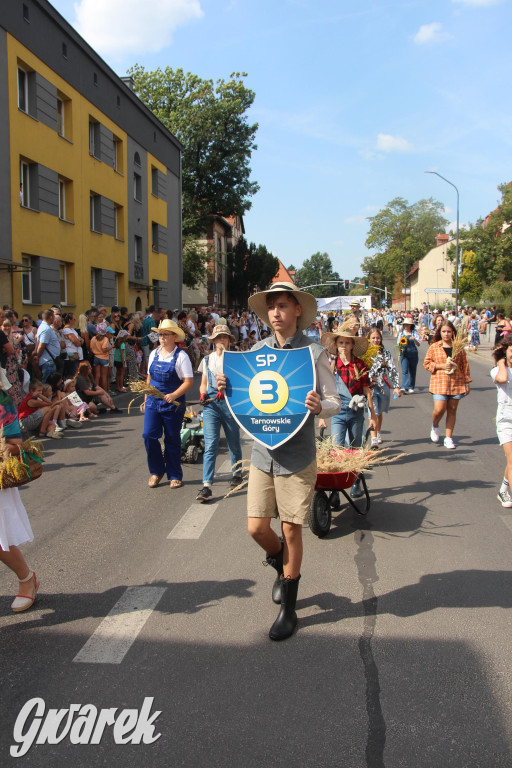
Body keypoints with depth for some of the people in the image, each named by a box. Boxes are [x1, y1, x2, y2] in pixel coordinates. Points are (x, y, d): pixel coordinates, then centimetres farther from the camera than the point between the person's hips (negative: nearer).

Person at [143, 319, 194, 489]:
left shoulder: (181, 356, -8)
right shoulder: (154, 354, 9)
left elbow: (188, 381, -12)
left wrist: (174, 395, -26)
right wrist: (146, 398, 15)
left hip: (173, 403, -4)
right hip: (153, 402, 4)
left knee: (172, 440, 5)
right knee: (149, 436, -3)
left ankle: (175, 476, 20)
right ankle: (156, 471, 16)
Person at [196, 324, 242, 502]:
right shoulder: (207, 359, 14)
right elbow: (203, 384, 18)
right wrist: (203, 394, -4)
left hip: (230, 403, -1)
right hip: (211, 404, 1)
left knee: (234, 443, 12)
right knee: (210, 446, -8)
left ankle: (237, 474, 35)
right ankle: (207, 486, -12)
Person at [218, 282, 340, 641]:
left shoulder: (314, 352, -6)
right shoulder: (256, 350, 5)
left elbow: (335, 402, -4)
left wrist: (319, 406, -27)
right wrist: (226, 389, -7)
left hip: (297, 457, -3)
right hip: (263, 453, 4)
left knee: (291, 530, 5)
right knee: (257, 528, 5)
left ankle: (288, 610, 24)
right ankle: (283, 568, 40)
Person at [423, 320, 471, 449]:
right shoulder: (434, 346, 3)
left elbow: (465, 365, 8)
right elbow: (426, 363, 4)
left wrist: (466, 382, 7)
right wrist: (441, 366, -11)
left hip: (456, 382, 1)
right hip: (439, 382, -1)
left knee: (452, 410, 5)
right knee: (439, 409, -10)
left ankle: (448, 437, 15)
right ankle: (435, 426, 24)